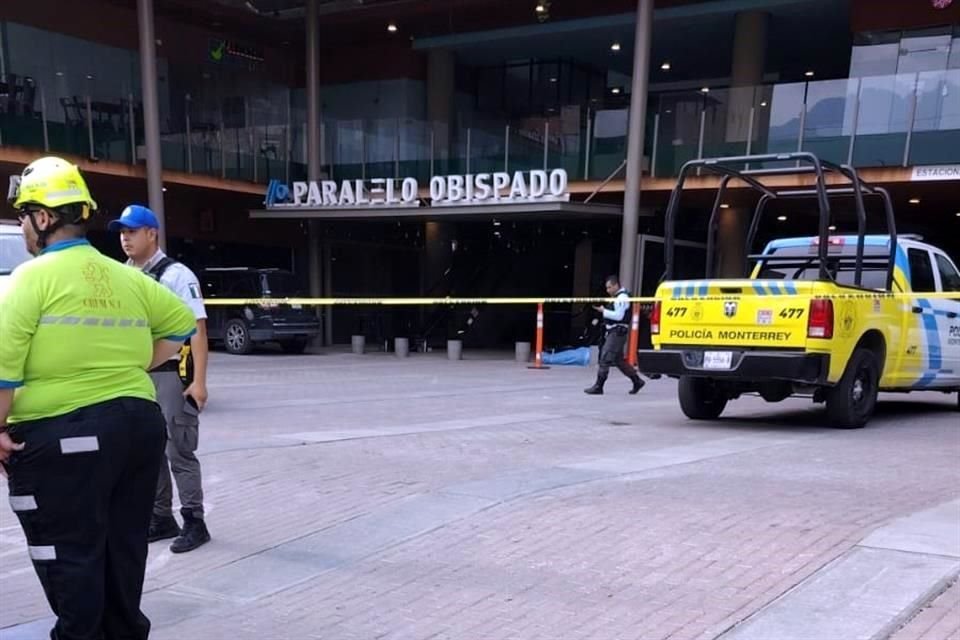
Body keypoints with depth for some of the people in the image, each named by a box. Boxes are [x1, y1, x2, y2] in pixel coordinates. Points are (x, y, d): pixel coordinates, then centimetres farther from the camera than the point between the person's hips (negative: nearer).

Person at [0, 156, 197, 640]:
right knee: (124, 548, 18)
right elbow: (181, 323, 17)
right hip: (137, 422, 7)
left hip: (62, 435, -6)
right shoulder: (125, 277, 9)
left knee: (71, 557, 5)